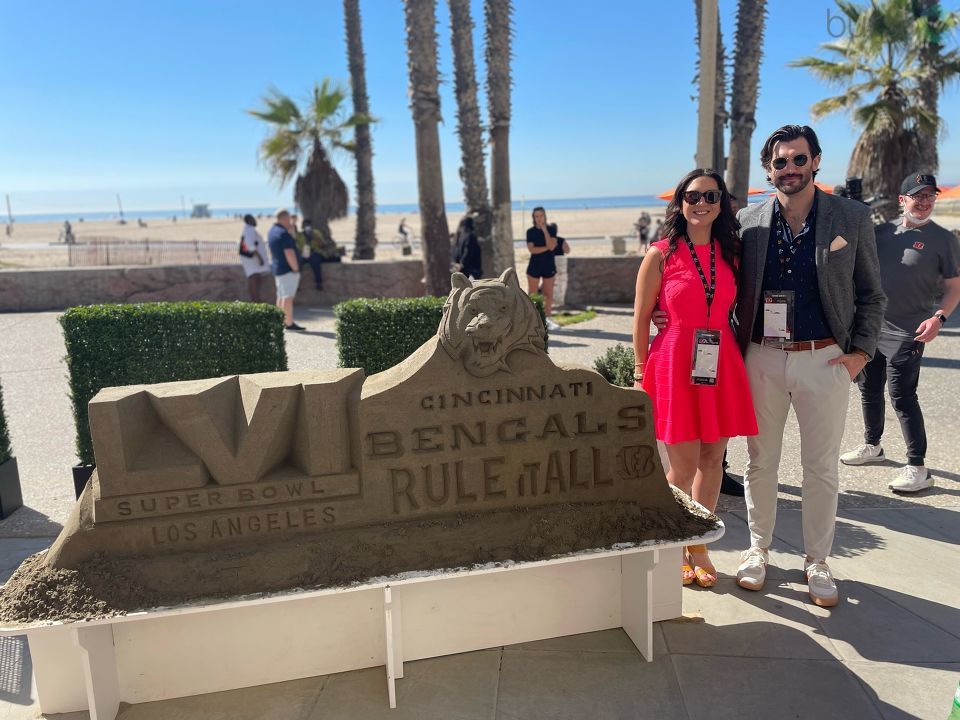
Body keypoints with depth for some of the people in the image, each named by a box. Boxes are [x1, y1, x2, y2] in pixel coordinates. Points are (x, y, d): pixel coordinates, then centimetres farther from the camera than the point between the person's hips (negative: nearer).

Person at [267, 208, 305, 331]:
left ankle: (281, 321, 21)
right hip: (288, 269, -10)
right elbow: (289, 254, -24)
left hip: (277, 268, 10)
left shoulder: (272, 231, 12)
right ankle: (289, 323, -9)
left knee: (281, 296, 15)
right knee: (288, 296, -9)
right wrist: (296, 269, -18)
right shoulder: (283, 233, -19)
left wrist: (291, 228, 15)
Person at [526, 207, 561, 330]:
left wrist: (544, 230, -15)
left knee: (549, 295, 6)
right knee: (532, 295, -2)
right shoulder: (530, 231, -1)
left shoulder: (551, 230, 2)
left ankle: (547, 319, 18)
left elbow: (551, 246, -15)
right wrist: (546, 247, -13)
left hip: (549, 265, 2)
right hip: (535, 266, -2)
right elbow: (532, 249, -12)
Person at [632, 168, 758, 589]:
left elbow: (735, 309, 15)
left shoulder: (730, 253, 9)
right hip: (673, 365, -4)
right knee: (683, 466, 2)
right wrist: (642, 374, -5)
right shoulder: (661, 255, -2)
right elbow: (641, 318, -2)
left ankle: (698, 546, 27)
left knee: (712, 460, 10)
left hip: (721, 366, 4)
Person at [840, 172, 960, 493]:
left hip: (906, 334, -5)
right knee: (869, 390, 15)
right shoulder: (883, 231, 8)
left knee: (902, 396, -9)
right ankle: (872, 445, 36)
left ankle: (917, 468, -1)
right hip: (868, 327, 5)